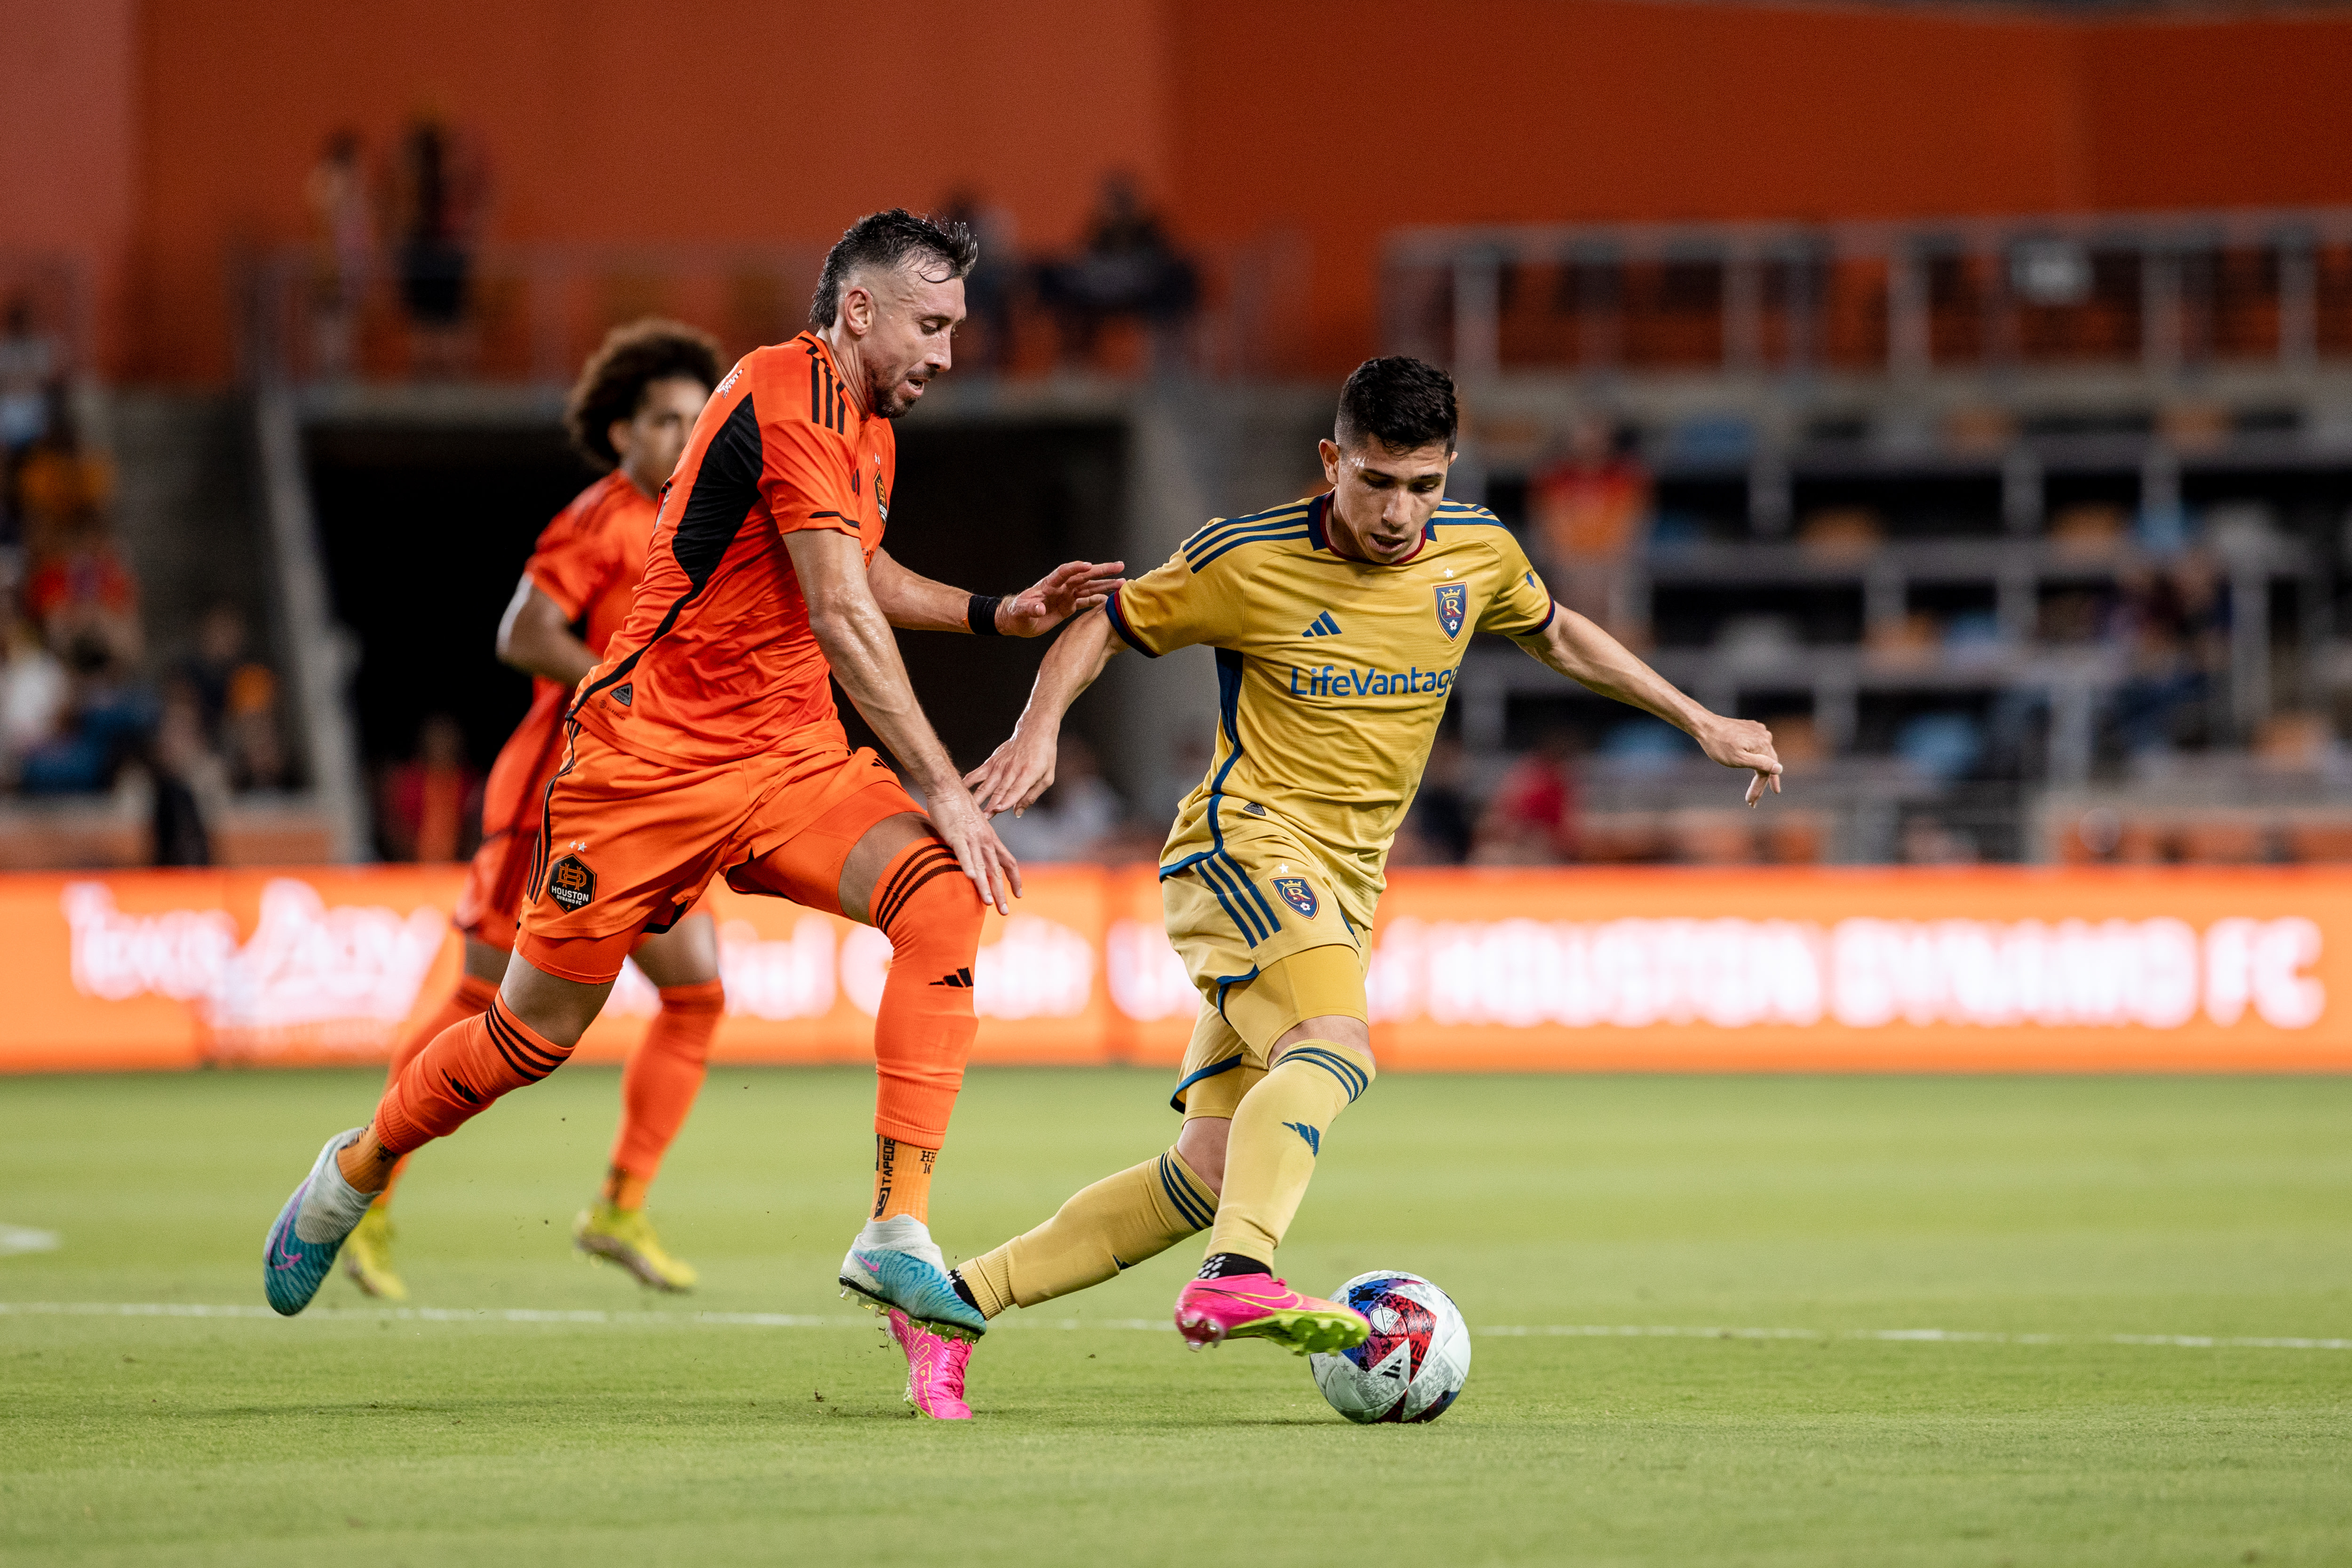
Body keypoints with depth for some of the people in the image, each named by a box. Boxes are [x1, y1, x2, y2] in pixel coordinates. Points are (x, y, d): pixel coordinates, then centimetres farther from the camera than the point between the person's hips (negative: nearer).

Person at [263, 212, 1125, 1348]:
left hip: (790, 760, 7)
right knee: (536, 1034, 3)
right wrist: (944, 792, -23)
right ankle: (354, 1173, 33)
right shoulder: (787, 395, -18)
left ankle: (898, 1230, -25)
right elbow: (842, 618, -23)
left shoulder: (868, 426, 11)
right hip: (654, 754, -7)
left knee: (945, 902, -21)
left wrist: (1002, 614, 19)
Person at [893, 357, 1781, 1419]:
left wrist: (1700, 723, 27)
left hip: (1342, 888, 6)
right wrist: (1038, 730, -14)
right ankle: (1238, 1279, -50)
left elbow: (1557, 636, 26)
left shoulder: (1477, 554, 5)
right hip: (1246, 841, -6)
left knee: (1207, 1174, -1)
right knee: (1337, 1043, -35)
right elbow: (1103, 628, 4)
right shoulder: (1246, 562, -8)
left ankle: (953, 1303, 4)